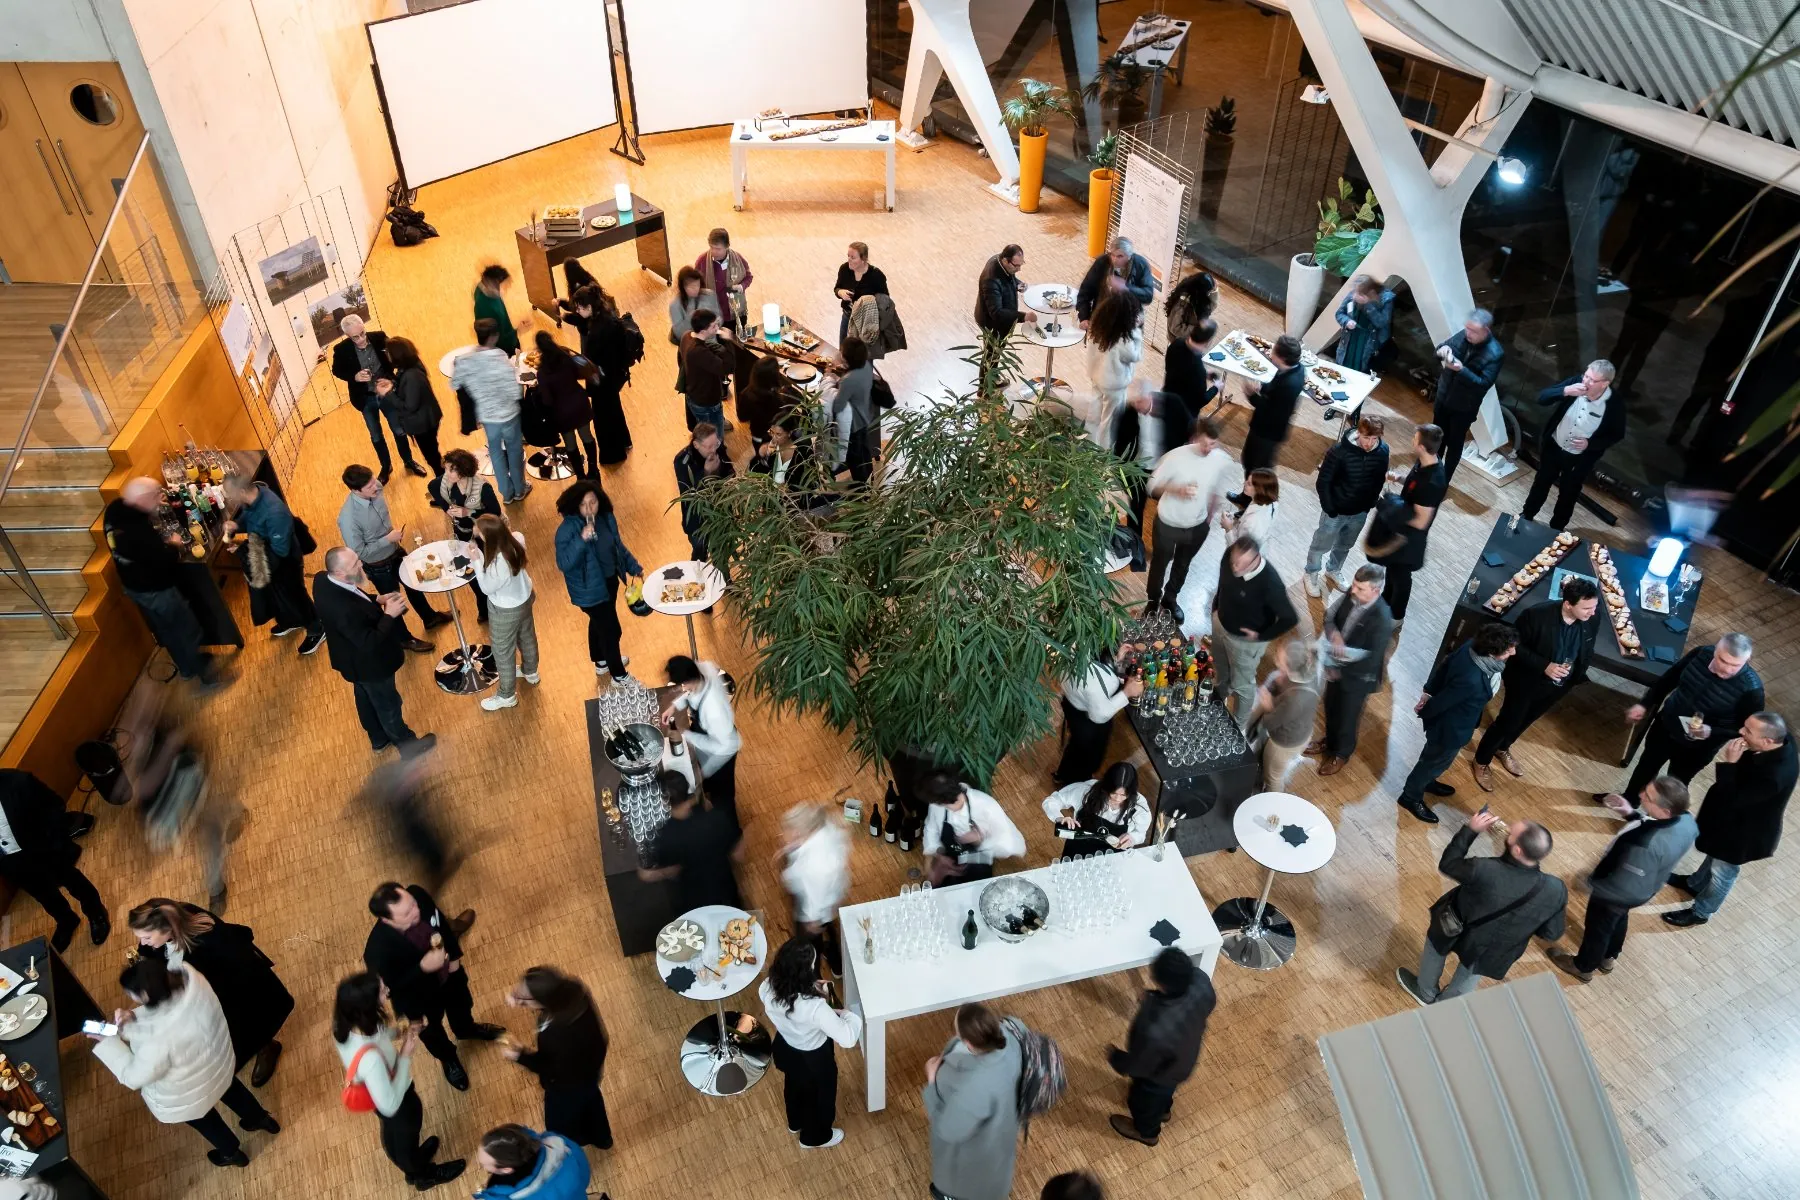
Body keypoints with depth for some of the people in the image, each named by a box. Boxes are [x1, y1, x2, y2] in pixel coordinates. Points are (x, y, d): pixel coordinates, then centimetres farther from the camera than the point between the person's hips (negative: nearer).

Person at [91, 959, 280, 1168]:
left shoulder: (159, 1039, -45)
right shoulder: (188, 976, -30)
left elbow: (134, 1076, -24)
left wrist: (107, 1041, -17)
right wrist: (134, 1016, -16)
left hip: (190, 1091, -5)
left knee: (200, 1116, 29)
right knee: (228, 1086, 37)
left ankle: (232, 1152, 58)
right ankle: (262, 1119, 63)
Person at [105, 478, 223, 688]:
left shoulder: (114, 510, -9)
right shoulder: (138, 530, -39)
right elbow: (165, 561, -31)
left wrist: (161, 542, -2)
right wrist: (174, 545, -13)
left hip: (133, 584, 9)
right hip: (154, 589, -9)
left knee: (165, 629, 27)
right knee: (188, 629, 12)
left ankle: (187, 667, 46)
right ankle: (203, 674, 27)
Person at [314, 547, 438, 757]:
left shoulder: (323, 579, -17)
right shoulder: (343, 610, -44)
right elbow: (369, 643, -33)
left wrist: (376, 600, -6)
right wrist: (389, 615, -26)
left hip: (354, 659, 9)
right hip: (367, 663, -9)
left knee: (366, 699, 30)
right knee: (388, 704, 17)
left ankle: (379, 739, 55)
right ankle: (408, 745, 42)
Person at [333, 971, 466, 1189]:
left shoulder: (346, 1026, -25)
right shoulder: (370, 1058, -47)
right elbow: (390, 1105, -34)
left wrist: (397, 1030, -14)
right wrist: (405, 1056, -32)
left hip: (383, 1091, 6)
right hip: (396, 1104, -6)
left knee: (395, 1134, 35)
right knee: (403, 1135, 26)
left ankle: (414, 1162, 65)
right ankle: (423, 1174, 58)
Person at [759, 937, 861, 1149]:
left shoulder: (769, 987, -27)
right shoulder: (815, 1007, -44)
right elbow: (847, 1039, -39)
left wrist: (809, 988, -3)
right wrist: (848, 1015, -18)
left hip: (785, 1048, 5)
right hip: (813, 1059, -5)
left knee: (794, 1086, 36)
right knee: (819, 1096, 27)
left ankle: (795, 1123, 64)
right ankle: (814, 1137, 54)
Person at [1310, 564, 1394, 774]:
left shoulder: (1382, 620, -35)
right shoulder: (1351, 595, -16)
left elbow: (1371, 659, -29)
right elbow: (1329, 617, -1)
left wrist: (1340, 670, -23)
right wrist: (1333, 633, -21)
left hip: (1358, 676, -6)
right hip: (1337, 664, 6)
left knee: (1347, 715, 18)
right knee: (1330, 706, 27)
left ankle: (1342, 753, 45)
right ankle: (1330, 740, 55)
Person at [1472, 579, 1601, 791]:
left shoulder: (1593, 618, -17)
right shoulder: (1537, 614, -32)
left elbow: (1587, 650, 2)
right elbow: (1516, 646, -20)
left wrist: (1577, 676, 5)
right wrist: (1544, 666, -30)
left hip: (1557, 685, 5)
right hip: (1527, 681, -5)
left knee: (1526, 720, 26)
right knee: (1508, 721, 10)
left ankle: (1502, 749, 52)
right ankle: (1481, 761, 33)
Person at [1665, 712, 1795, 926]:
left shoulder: (1775, 776, -44)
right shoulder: (1781, 740, -20)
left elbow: (1733, 800, -33)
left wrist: (1728, 765, -37)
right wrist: (1731, 764, -13)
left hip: (1744, 830, -8)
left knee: (1722, 870, 19)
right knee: (1715, 853, 33)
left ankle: (1700, 913, 44)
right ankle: (1695, 884, 60)